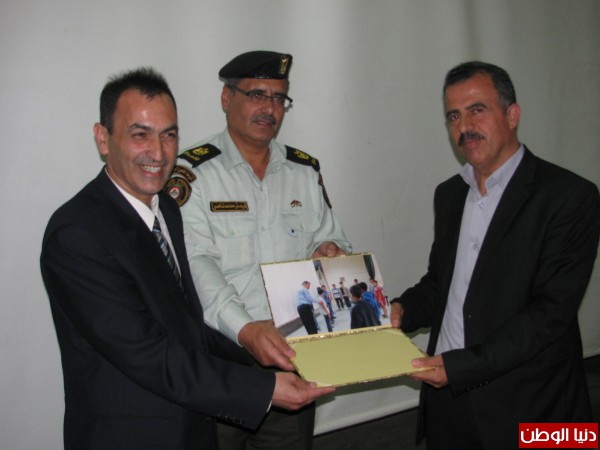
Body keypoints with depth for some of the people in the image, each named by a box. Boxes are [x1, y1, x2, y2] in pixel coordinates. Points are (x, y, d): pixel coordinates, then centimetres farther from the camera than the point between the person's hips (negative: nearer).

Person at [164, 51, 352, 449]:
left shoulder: (305, 169, 9)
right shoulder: (191, 173, -7)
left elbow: (330, 239, 15)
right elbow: (197, 266, -18)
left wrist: (330, 250, -10)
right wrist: (245, 329, -33)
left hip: (294, 358, 4)